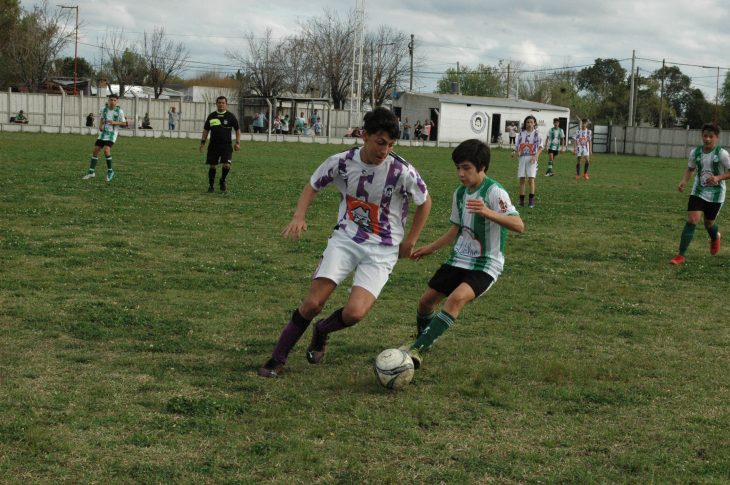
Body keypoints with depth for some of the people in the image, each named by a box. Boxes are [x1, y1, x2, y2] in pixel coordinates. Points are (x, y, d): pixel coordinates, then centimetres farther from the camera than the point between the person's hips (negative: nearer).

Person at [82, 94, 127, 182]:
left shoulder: (119, 111, -9)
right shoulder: (104, 109, 1)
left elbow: (124, 123, -3)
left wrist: (114, 123, -19)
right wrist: (100, 125, 0)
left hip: (112, 134, -5)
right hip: (103, 132, 5)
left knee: (106, 150, -22)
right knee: (95, 150, 2)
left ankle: (110, 171, -4)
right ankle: (91, 172, 14)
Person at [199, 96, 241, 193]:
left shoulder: (231, 116, 1)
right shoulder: (211, 116, 8)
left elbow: (237, 130, 6)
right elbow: (206, 130, 14)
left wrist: (238, 143, -1)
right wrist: (203, 142, 6)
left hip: (226, 145, -2)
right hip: (213, 145, 2)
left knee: (226, 165, -15)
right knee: (212, 166, 3)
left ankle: (222, 180, 13)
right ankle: (211, 185, 17)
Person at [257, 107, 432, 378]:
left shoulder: (402, 172, -16)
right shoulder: (341, 162, -10)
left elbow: (425, 202, 3)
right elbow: (312, 187, 9)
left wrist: (410, 241, 3)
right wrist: (299, 217, -8)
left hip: (382, 250, -1)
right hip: (345, 238, 2)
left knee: (354, 313, -20)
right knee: (312, 303, -11)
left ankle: (321, 331, 16)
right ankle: (277, 360, 7)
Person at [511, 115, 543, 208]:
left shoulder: (536, 134, 0)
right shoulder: (521, 133, 9)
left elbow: (540, 147, -2)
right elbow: (517, 145, 13)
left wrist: (536, 156, -18)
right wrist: (514, 151, -9)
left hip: (532, 158, -3)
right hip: (522, 157, 3)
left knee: (531, 178, -10)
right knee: (522, 179, 2)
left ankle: (531, 200, -7)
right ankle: (521, 200, 7)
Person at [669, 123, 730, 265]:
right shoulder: (695, 152, -4)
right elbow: (690, 169, 12)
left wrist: (718, 177, -27)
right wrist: (683, 181, -6)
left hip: (716, 195, -2)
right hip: (698, 192, 2)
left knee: (709, 223, 13)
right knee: (692, 220, -13)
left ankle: (715, 238, 53)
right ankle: (681, 255, -12)